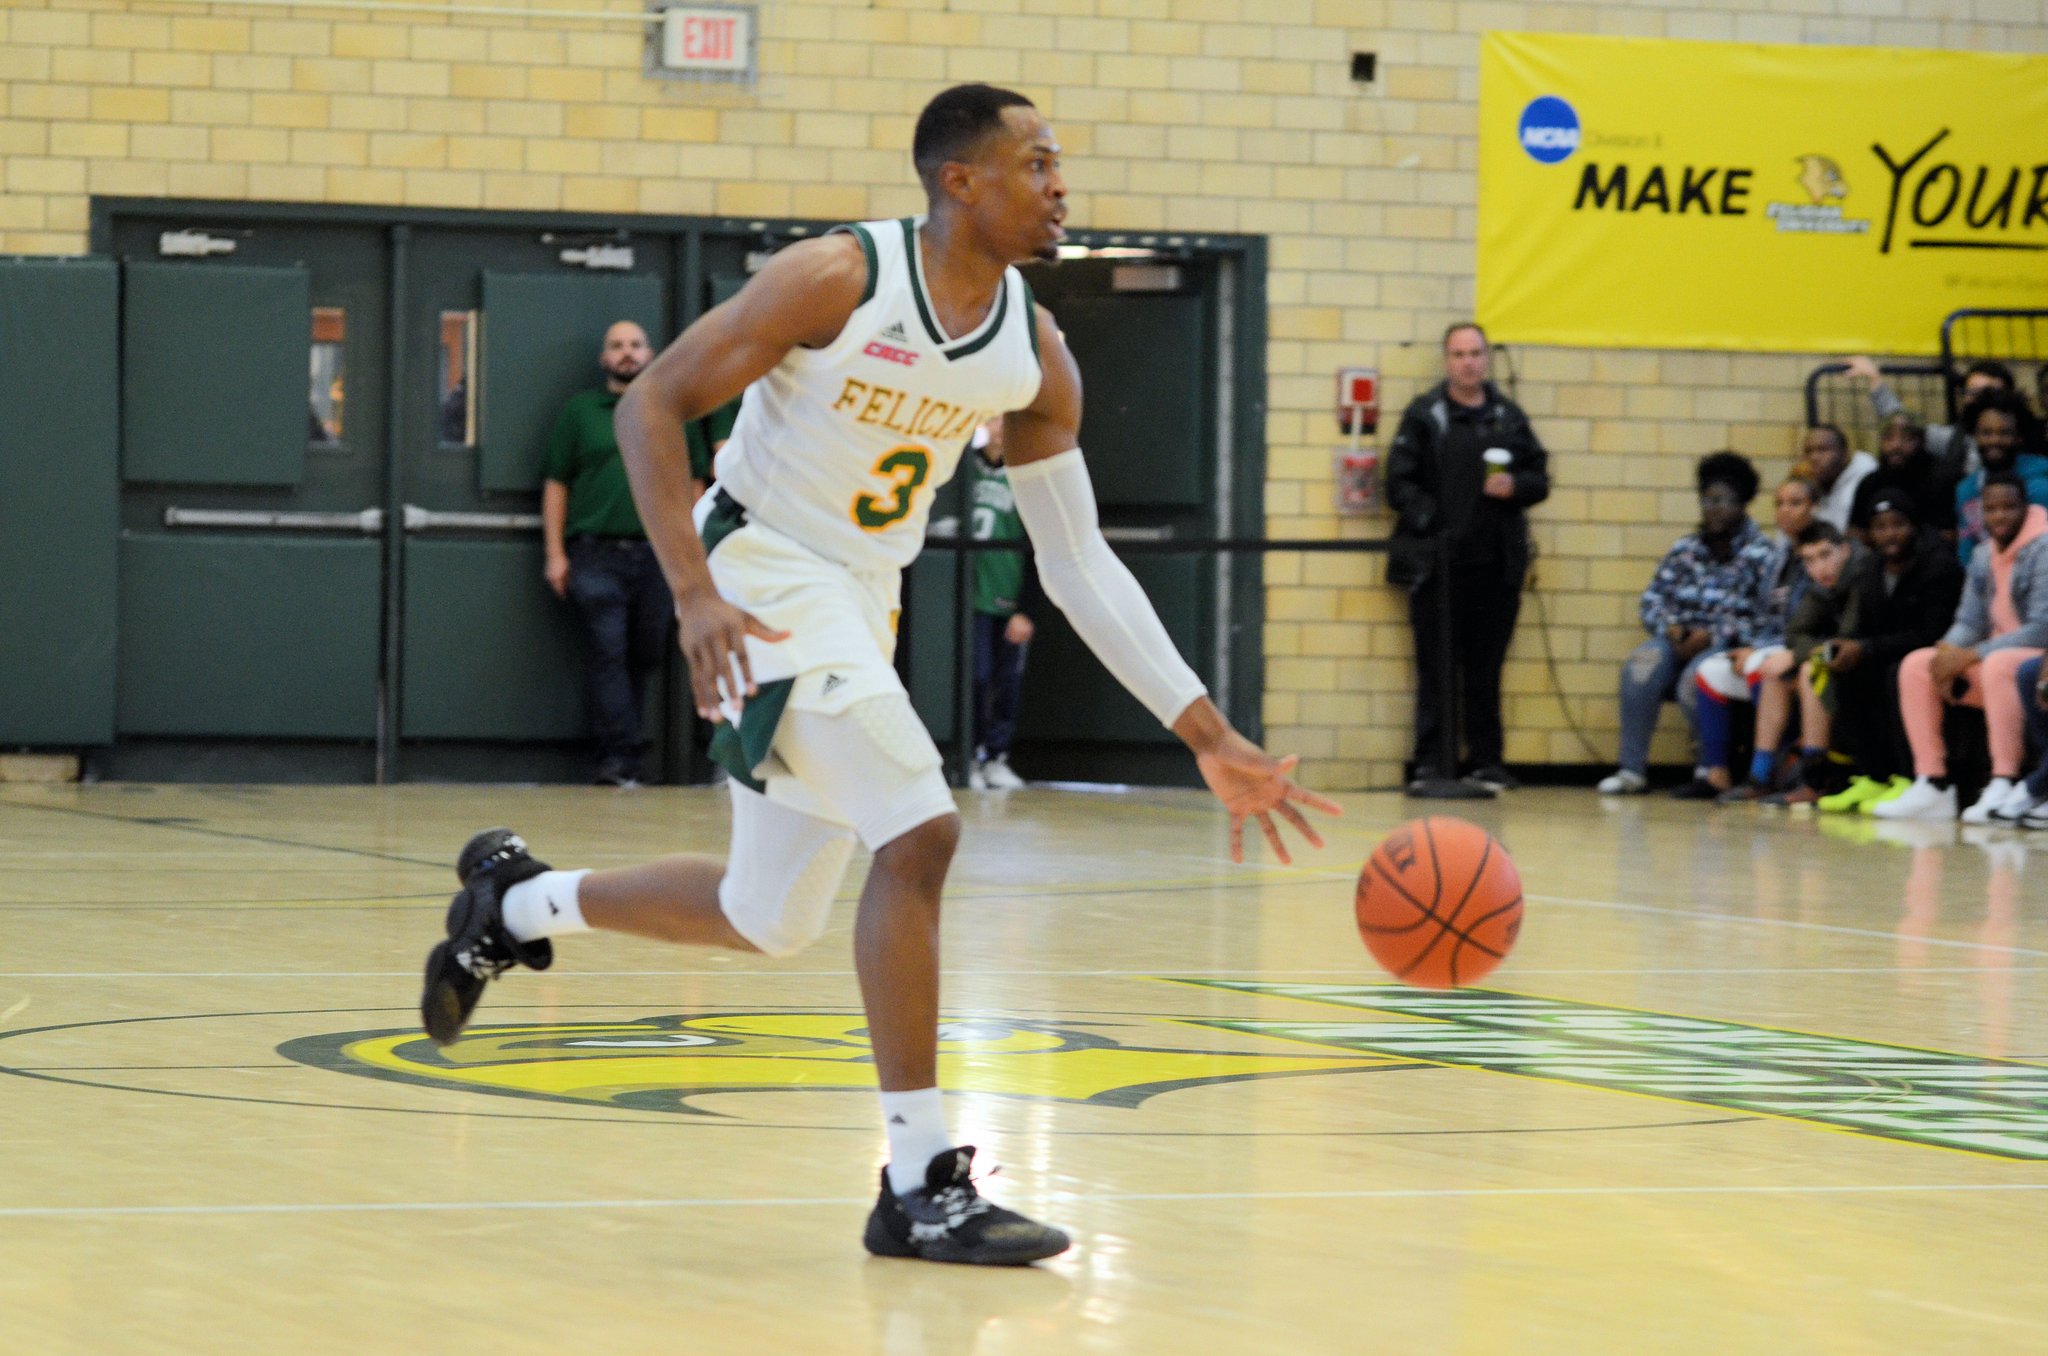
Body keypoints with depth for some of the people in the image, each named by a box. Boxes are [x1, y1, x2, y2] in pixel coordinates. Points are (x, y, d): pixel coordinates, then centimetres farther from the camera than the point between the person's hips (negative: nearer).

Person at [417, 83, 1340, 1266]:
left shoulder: (1035, 354, -2)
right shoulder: (838, 280, -20)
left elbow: (1079, 562, 2)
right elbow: (653, 403, -16)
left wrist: (1210, 736, -4)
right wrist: (695, 592, -28)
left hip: (862, 600, 8)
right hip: (764, 577, -8)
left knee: (769, 919, 14)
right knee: (920, 833, -22)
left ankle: (514, 900, 39)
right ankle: (922, 1186, -16)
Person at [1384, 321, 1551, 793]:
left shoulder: (1509, 417, 14)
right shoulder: (1424, 414, 3)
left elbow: (1540, 478, 15)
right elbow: (1400, 480, -2)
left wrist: (1516, 486, -6)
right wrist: (1426, 522, -14)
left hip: (1496, 563, 3)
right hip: (1437, 561, -3)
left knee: (1486, 668, 7)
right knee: (1436, 667, -2)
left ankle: (1487, 762, 13)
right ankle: (1431, 763, 0)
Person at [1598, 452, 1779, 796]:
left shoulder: (1761, 554, -3)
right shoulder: (1684, 549, 13)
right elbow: (1652, 599, 11)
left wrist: (1713, 635, -20)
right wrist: (1671, 627, -11)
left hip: (1730, 646, -4)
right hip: (1681, 638, 4)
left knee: (1696, 678, -35)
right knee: (1641, 668, -27)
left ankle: (1712, 771, -17)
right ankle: (1632, 770, -24)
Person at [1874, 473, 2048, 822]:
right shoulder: (1985, 556, 11)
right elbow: (1970, 621, 12)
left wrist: (1970, 656, -22)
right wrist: (1948, 651, -12)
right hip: (1994, 659, 8)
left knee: (1998, 665, -38)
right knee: (1915, 666, -3)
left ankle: (2003, 787, -37)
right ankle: (1932, 786, -7)